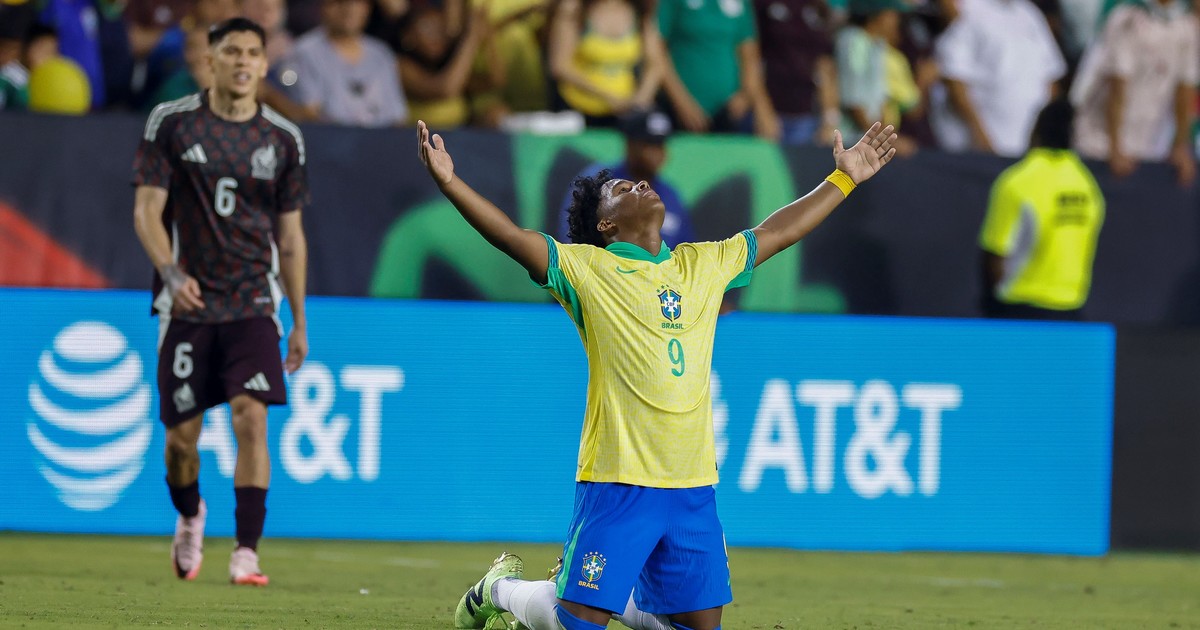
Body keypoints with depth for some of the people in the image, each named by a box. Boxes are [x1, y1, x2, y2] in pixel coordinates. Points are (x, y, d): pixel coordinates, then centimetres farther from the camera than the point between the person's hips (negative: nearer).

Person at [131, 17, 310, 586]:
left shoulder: (282, 139, 7)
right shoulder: (171, 123, 0)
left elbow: (291, 235, 13)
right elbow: (147, 209, -3)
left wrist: (299, 322, 13)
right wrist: (171, 272, -21)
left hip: (253, 304, 1)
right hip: (187, 303, -1)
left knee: (251, 417, -16)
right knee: (181, 433, 3)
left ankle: (246, 553, -15)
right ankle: (189, 517, 34)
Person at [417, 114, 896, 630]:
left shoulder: (703, 265, 15)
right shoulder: (585, 268, -1)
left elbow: (776, 232, 25)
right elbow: (512, 237, -11)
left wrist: (844, 178, 29)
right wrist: (449, 183, -24)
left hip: (693, 486, 5)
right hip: (616, 484, -5)